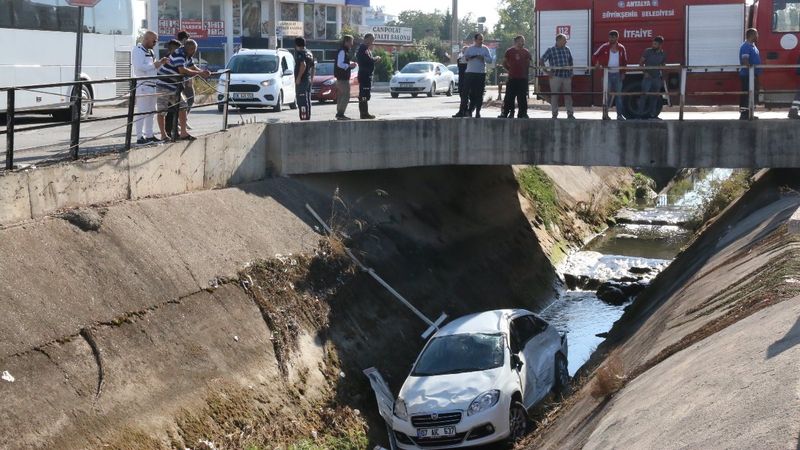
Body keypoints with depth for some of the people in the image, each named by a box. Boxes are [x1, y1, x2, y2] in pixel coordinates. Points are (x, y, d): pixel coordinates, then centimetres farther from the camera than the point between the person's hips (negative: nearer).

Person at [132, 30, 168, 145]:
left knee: (151, 112, 13)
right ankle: (140, 138, -8)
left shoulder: (150, 52, 19)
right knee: (142, 112, -9)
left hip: (151, 86, 10)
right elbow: (139, 67, -23)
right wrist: (154, 65, -17)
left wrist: (160, 63, 9)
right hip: (142, 86, -10)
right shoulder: (138, 51, -10)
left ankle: (149, 135, 20)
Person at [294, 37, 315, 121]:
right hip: (308, 80, 9)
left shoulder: (300, 53, -12)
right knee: (307, 100, 13)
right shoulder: (310, 53, 16)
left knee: (302, 101, -10)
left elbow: (303, 65, -27)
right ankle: (308, 118, 18)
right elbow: (312, 67, 21)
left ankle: (303, 118, -14)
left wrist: (298, 77, -23)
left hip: (301, 81, -9)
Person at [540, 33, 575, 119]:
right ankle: (554, 114, 8)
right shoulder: (550, 50, 0)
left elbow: (571, 63, 19)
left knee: (568, 95, 4)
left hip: (567, 76, 3)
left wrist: (571, 74, 12)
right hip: (555, 76, -3)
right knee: (554, 96, 0)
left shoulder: (567, 50, 11)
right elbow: (542, 61, -2)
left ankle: (570, 113, 10)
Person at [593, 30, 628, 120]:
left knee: (619, 95, 5)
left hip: (618, 74, 3)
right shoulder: (604, 47, -2)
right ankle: (605, 114, 4)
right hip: (608, 74, -3)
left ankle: (620, 114, 10)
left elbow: (625, 61, 13)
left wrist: (623, 73, 4)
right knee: (607, 94, -2)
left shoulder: (621, 48, 6)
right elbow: (595, 56, 3)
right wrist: (597, 63, -16)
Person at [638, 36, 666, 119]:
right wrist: (645, 72, -12)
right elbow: (641, 62, -1)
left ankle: (652, 114, 14)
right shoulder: (648, 51, -6)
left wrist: (663, 79, 9)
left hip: (657, 78, 3)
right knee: (644, 95, -11)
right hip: (647, 77, -3)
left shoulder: (663, 54, 4)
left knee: (654, 97, 7)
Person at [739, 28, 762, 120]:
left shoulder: (752, 46, 16)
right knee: (746, 94, -8)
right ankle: (744, 114, -7)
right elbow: (745, 61, -26)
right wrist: (751, 73, -31)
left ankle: (749, 114, 19)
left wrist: (756, 74, 22)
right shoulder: (746, 46, -16)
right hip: (747, 75, -10)